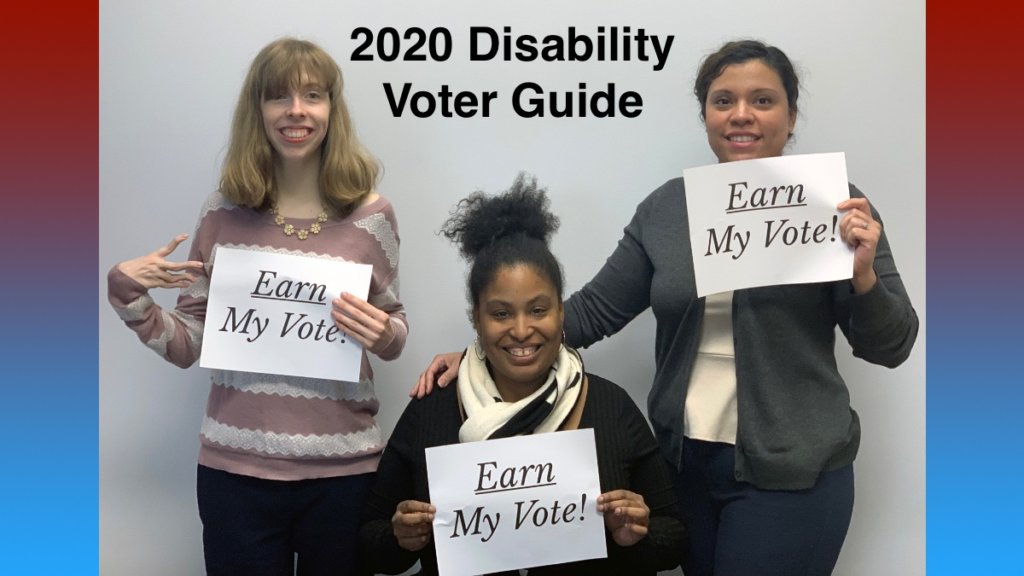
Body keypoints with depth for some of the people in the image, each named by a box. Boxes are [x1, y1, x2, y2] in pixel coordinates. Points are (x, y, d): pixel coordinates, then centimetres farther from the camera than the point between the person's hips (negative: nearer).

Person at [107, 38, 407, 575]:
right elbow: (185, 345, 5)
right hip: (235, 466, 1)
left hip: (342, 469, 0)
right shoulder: (223, 212, 0)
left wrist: (384, 335, -14)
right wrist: (126, 292, -9)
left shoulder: (370, 215, -3)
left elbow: (393, 331, 8)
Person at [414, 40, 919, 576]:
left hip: (788, 473, -3)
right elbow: (594, 308, 6)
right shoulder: (665, 207, 2)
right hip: (683, 462, 4)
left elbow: (889, 346, -5)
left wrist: (862, 273, -24)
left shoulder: (833, 203, -7)